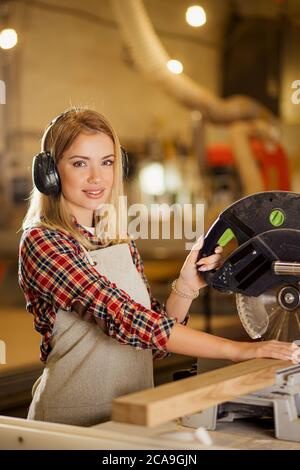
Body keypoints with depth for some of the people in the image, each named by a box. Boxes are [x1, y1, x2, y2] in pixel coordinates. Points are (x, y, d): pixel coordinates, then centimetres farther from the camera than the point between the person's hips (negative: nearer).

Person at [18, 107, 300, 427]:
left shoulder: (122, 241, 10)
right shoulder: (41, 242, -9)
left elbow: (155, 345, 12)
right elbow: (122, 317, -21)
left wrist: (185, 289, -5)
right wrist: (235, 350, -22)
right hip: (72, 424, -6)